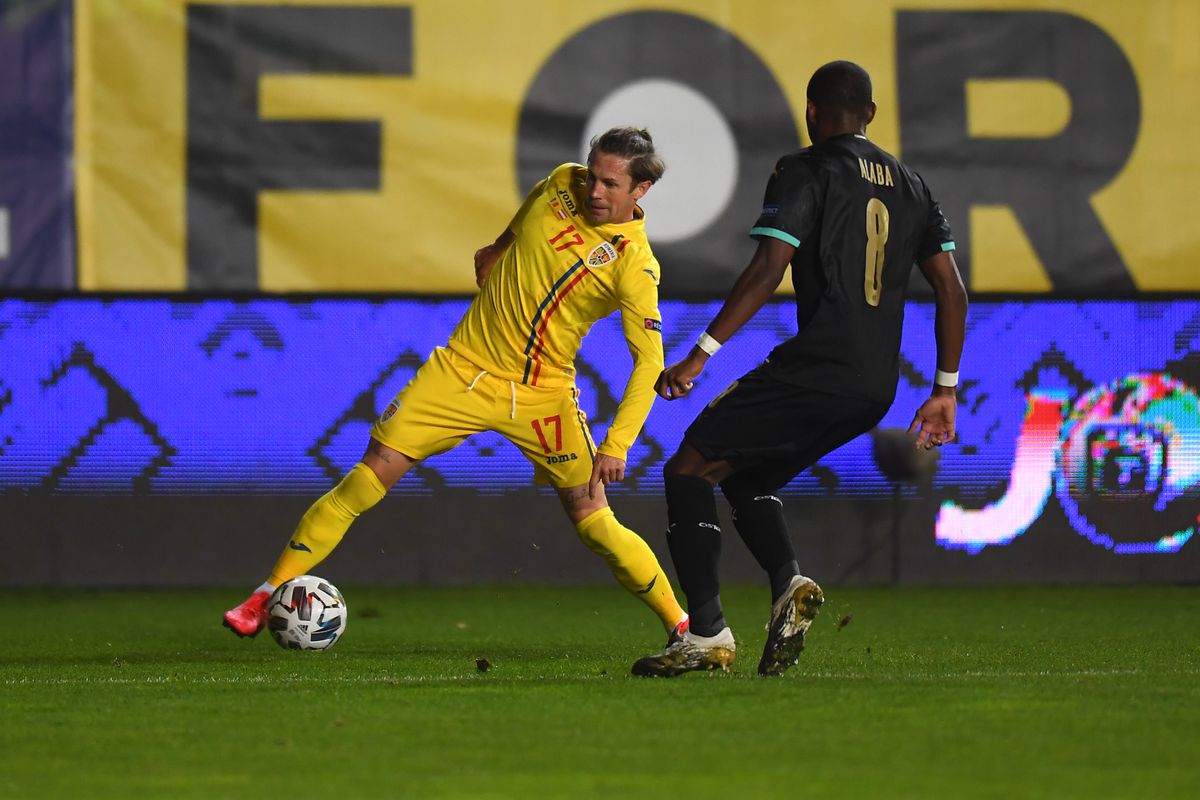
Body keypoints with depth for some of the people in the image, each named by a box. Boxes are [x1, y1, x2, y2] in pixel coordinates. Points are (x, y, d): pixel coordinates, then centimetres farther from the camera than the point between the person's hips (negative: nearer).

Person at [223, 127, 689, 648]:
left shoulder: (635, 264, -14)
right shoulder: (563, 184, -1)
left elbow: (649, 360, -15)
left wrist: (616, 446, -21)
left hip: (542, 393, -3)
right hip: (464, 369, 3)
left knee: (594, 523, -8)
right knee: (370, 476, -6)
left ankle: (681, 625, 11)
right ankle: (269, 596, 0)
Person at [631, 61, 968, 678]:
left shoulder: (805, 171, -2)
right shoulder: (909, 184, 19)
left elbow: (769, 269, -14)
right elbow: (952, 290, 17)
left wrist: (701, 354, -16)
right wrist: (945, 390, 21)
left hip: (817, 367, -8)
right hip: (877, 389, 8)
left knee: (689, 470, 2)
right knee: (743, 476, 24)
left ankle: (707, 634, -9)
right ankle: (789, 584, -2)